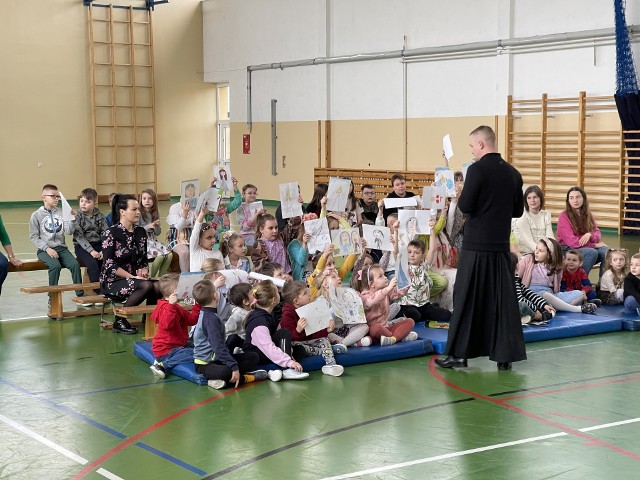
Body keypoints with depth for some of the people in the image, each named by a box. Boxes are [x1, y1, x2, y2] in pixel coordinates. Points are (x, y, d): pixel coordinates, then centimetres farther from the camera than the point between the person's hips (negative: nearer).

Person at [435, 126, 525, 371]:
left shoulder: (478, 169, -12)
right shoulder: (513, 173, 7)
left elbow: (465, 206, -15)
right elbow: (518, 211, 13)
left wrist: (461, 197, 5)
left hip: (476, 245, -5)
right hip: (501, 246, 5)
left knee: (466, 299, 3)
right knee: (503, 299, 9)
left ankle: (458, 353, 8)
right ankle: (505, 355, 11)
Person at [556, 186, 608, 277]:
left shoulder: (588, 215, 11)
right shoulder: (564, 217, -7)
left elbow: (598, 235, 6)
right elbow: (572, 242, -14)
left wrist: (589, 235, -19)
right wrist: (594, 244, -10)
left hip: (586, 248, 5)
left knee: (606, 251, -22)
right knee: (592, 252, -32)